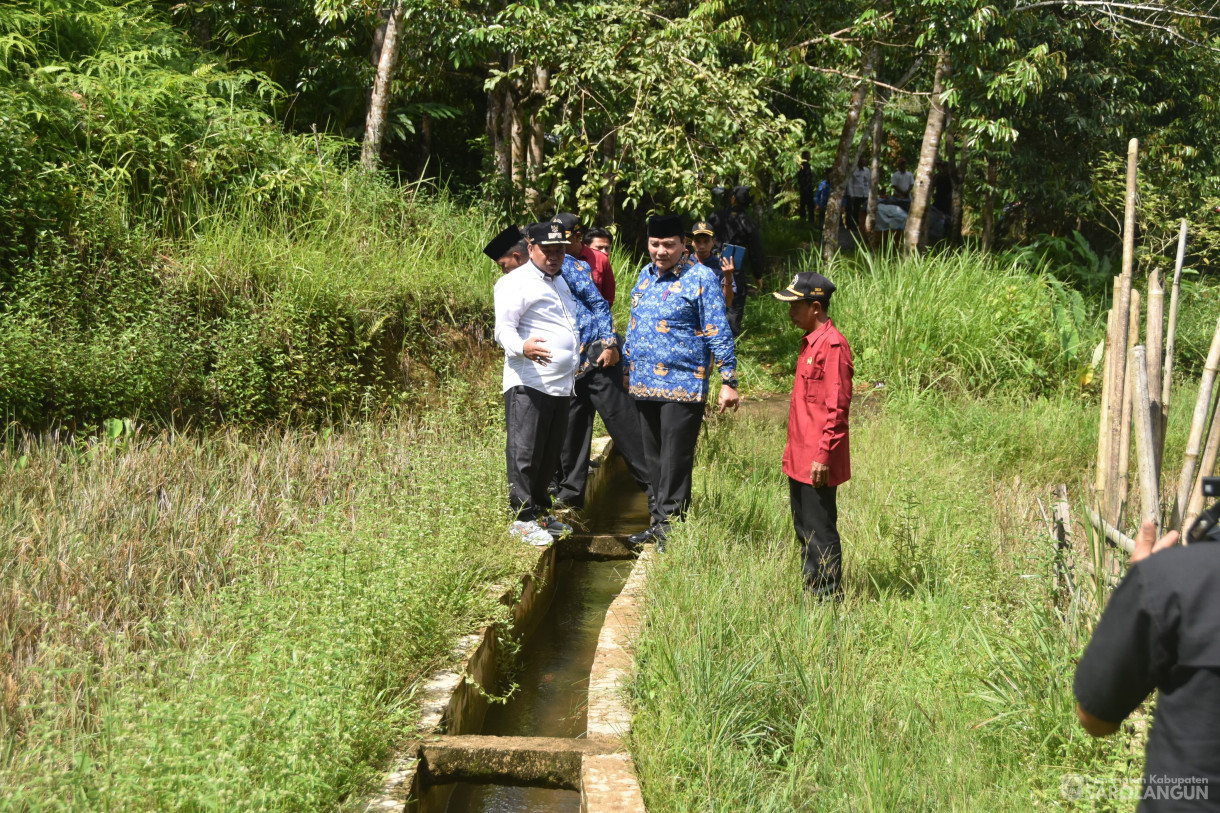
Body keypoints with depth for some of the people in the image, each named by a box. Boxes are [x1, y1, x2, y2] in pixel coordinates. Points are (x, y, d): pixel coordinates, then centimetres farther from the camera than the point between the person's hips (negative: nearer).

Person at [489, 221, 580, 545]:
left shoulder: (560, 282, 22)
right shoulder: (516, 283, -6)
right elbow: (504, 329, -17)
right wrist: (522, 347, -37)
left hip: (561, 385, 9)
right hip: (528, 385, -8)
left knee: (549, 455, 12)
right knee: (524, 454, -6)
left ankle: (540, 513, 21)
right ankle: (522, 520, -3)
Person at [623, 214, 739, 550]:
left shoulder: (701, 278, -8)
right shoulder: (645, 274, 13)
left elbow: (718, 334, -9)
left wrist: (728, 381, -12)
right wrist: (626, 368, 22)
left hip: (682, 386, -7)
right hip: (644, 384, 7)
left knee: (675, 462, -3)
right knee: (653, 459, 13)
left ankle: (671, 525, 6)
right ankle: (659, 521, 22)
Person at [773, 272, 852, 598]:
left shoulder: (833, 345, -16)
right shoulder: (810, 342, 14)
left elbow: (837, 406, -19)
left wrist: (824, 455, -21)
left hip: (817, 463, -10)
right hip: (799, 460, 10)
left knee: (820, 532, -3)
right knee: (804, 530, 16)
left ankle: (829, 596, 6)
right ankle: (811, 591, 26)